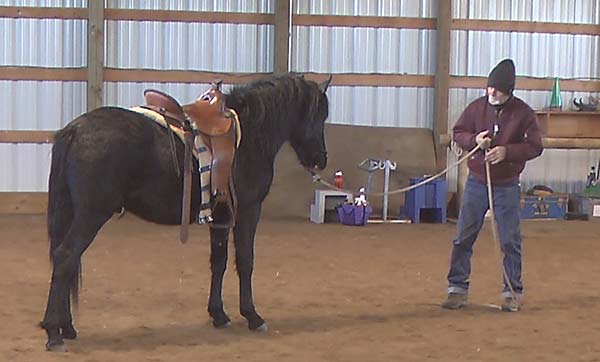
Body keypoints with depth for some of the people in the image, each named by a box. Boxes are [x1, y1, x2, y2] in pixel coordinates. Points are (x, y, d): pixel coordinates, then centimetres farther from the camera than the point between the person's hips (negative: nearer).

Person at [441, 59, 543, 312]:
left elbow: (535, 147, -7)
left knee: (510, 241, 4)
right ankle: (458, 289, 12)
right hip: (476, 183, 2)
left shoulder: (523, 113, -8)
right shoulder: (477, 107, -2)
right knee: (463, 238, 3)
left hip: (507, 187, -2)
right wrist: (474, 140, -14)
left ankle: (513, 293, 16)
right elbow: (458, 132, 7)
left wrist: (507, 151, -21)